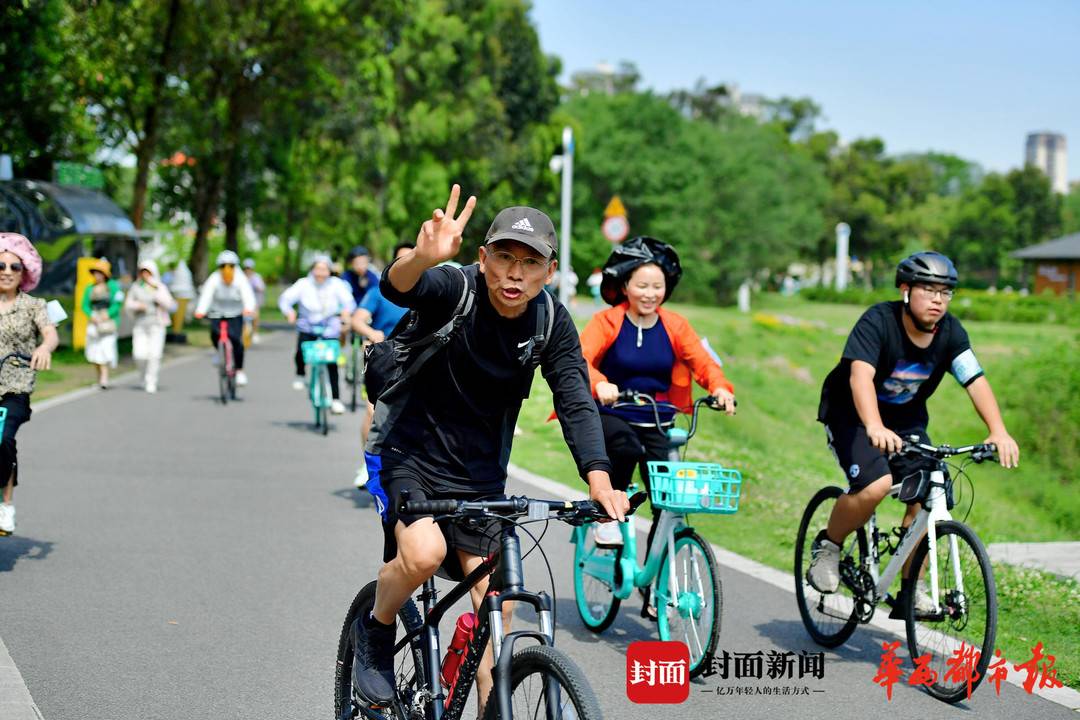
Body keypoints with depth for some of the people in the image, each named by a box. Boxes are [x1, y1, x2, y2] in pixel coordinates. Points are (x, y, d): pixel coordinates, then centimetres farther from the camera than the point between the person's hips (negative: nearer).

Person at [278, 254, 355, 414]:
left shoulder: (336, 284, -7)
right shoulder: (304, 284, -7)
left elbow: (349, 301, -14)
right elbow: (285, 298, -11)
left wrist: (347, 311, -38)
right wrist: (289, 311, -33)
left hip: (330, 329, 0)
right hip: (307, 326, 0)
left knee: (332, 364, -7)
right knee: (301, 351, -24)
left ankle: (336, 399, 3)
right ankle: (300, 375, 10)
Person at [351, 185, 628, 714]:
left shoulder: (552, 323, -9)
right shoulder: (455, 289, -21)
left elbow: (576, 402, -16)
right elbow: (397, 289, -41)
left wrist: (599, 480, -33)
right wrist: (423, 258, -66)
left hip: (480, 472, 4)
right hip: (410, 451, -4)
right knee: (424, 553, -28)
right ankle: (374, 632, 2)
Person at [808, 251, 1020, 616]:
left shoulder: (950, 332, -11)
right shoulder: (878, 321, -26)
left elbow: (975, 380, -21)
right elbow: (860, 375, -39)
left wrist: (999, 432, -37)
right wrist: (875, 428, -56)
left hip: (906, 418, 5)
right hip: (851, 412, -5)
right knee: (876, 484, -28)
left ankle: (911, 588, 3)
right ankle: (828, 545, -1)